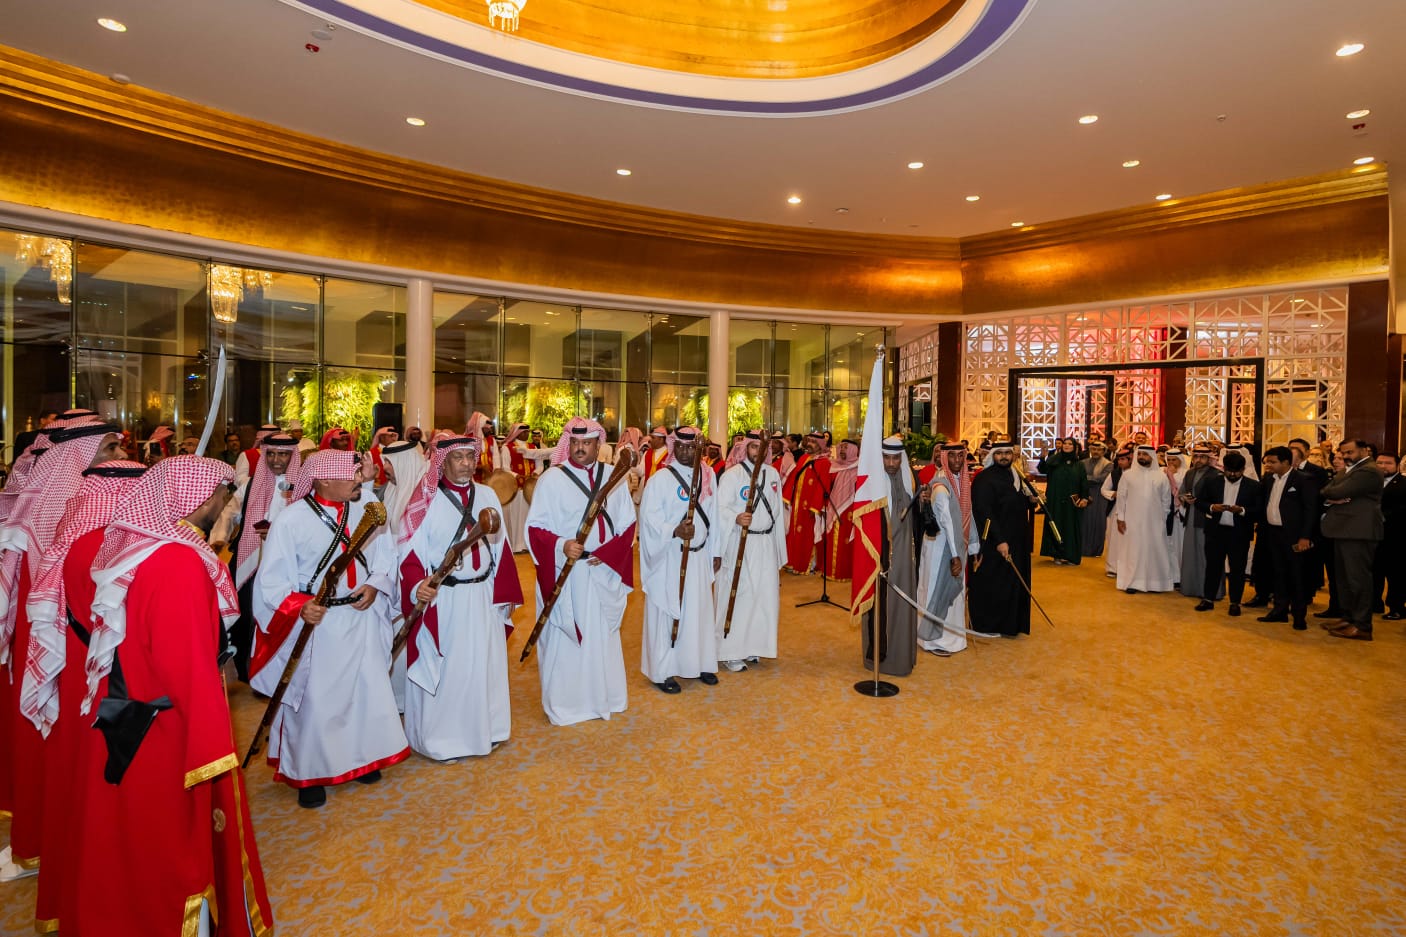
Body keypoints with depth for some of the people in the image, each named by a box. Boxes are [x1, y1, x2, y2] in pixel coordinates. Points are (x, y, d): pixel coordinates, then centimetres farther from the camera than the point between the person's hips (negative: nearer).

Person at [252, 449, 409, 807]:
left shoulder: (365, 512, 0)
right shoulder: (291, 519, -13)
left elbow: (386, 557, 7)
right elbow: (271, 580, -12)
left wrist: (375, 585, -10)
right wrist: (299, 606, -28)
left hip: (362, 621, 4)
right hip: (316, 625, -4)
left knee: (366, 690, 14)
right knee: (315, 699, 7)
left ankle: (362, 757, 35)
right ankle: (308, 773, 27)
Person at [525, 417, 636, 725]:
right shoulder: (551, 479, -6)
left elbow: (628, 524, 5)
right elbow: (535, 527, -6)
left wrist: (607, 553, -9)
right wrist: (561, 545, -23)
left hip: (604, 573, 3)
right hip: (565, 574, -3)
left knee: (603, 635, 15)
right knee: (564, 637, 5)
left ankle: (603, 697, 32)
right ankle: (562, 704, 22)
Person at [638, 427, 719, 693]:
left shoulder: (709, 476, 6)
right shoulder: (661, 478, -11)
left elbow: (713, 516, 11)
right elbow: (649, 517, -16)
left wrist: (715, 552, 12)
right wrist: (675, 531, -30)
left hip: (699, 555, 5)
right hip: (669, 557, -5)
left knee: (699, 609, 14)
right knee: (666, 612, 3)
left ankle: (699, 663, 30)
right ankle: (662, 670, 16)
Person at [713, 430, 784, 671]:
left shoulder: (773, 474, 10)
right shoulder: (732, 475, -8)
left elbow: (776, 511, 16)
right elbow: (721, 508, -16)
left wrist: (778, 547, 16)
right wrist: (736, 518, -37)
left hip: (766, 543, 6)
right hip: (739, 544, -6)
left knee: (763, 594, 9)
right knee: (736, 595, -3)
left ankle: (752, 645, 24)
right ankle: (729, 651, 8)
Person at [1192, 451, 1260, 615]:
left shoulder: (1254, 486, 0)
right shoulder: (1211, 481, 3)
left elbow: (1259, 510, -3)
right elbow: (1199, 502, 3)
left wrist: (1242, 510, -20)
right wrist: (1212, 507, -15)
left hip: (1240, 533, -1)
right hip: (1215, 530, 1)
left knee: (1237, 568, 6)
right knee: (1212, 565, 9)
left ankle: (1235, 602, 18)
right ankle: (1208, 599, 18)